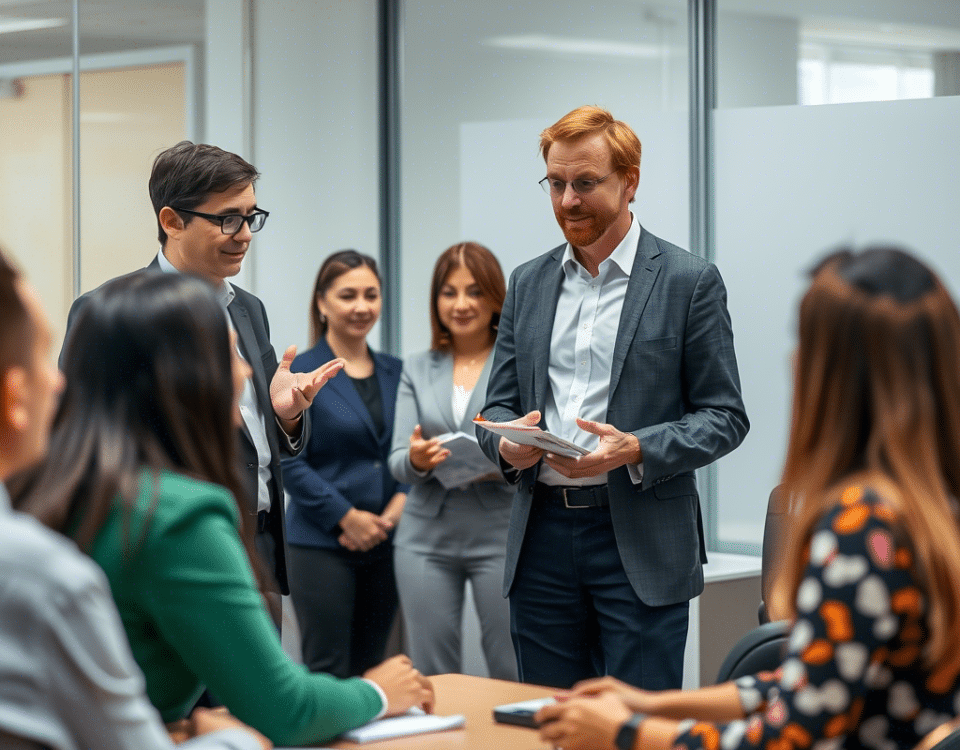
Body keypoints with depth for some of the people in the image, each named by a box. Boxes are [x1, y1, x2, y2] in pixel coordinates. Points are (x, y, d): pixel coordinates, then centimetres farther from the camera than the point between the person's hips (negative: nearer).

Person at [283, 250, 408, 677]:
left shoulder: (396, 373, 11)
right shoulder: (300, 373, -4)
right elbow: (290, 463, -8)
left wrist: (398, 506, -6)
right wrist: (347, 517, -12)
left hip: (385, 543, 5)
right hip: (323, 542, -5)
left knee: (371, 669, 9)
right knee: (328, 672, -6)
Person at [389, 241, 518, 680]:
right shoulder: (417, 370, 12)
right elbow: (397, 462, 7)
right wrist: (416, 460, -16)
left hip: (501, 532, -3)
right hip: (427, 535, 3)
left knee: (514, 675, -5)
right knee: (431, 675, 4)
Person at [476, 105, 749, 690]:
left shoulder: (689, 281, -1)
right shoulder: (528, 283, 14)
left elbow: (724, 416, -2)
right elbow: (499, 402, 16)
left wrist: (636, 450, -18)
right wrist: (506, 442, -8)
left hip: (641, 546, -4)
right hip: (544, 537, 4)